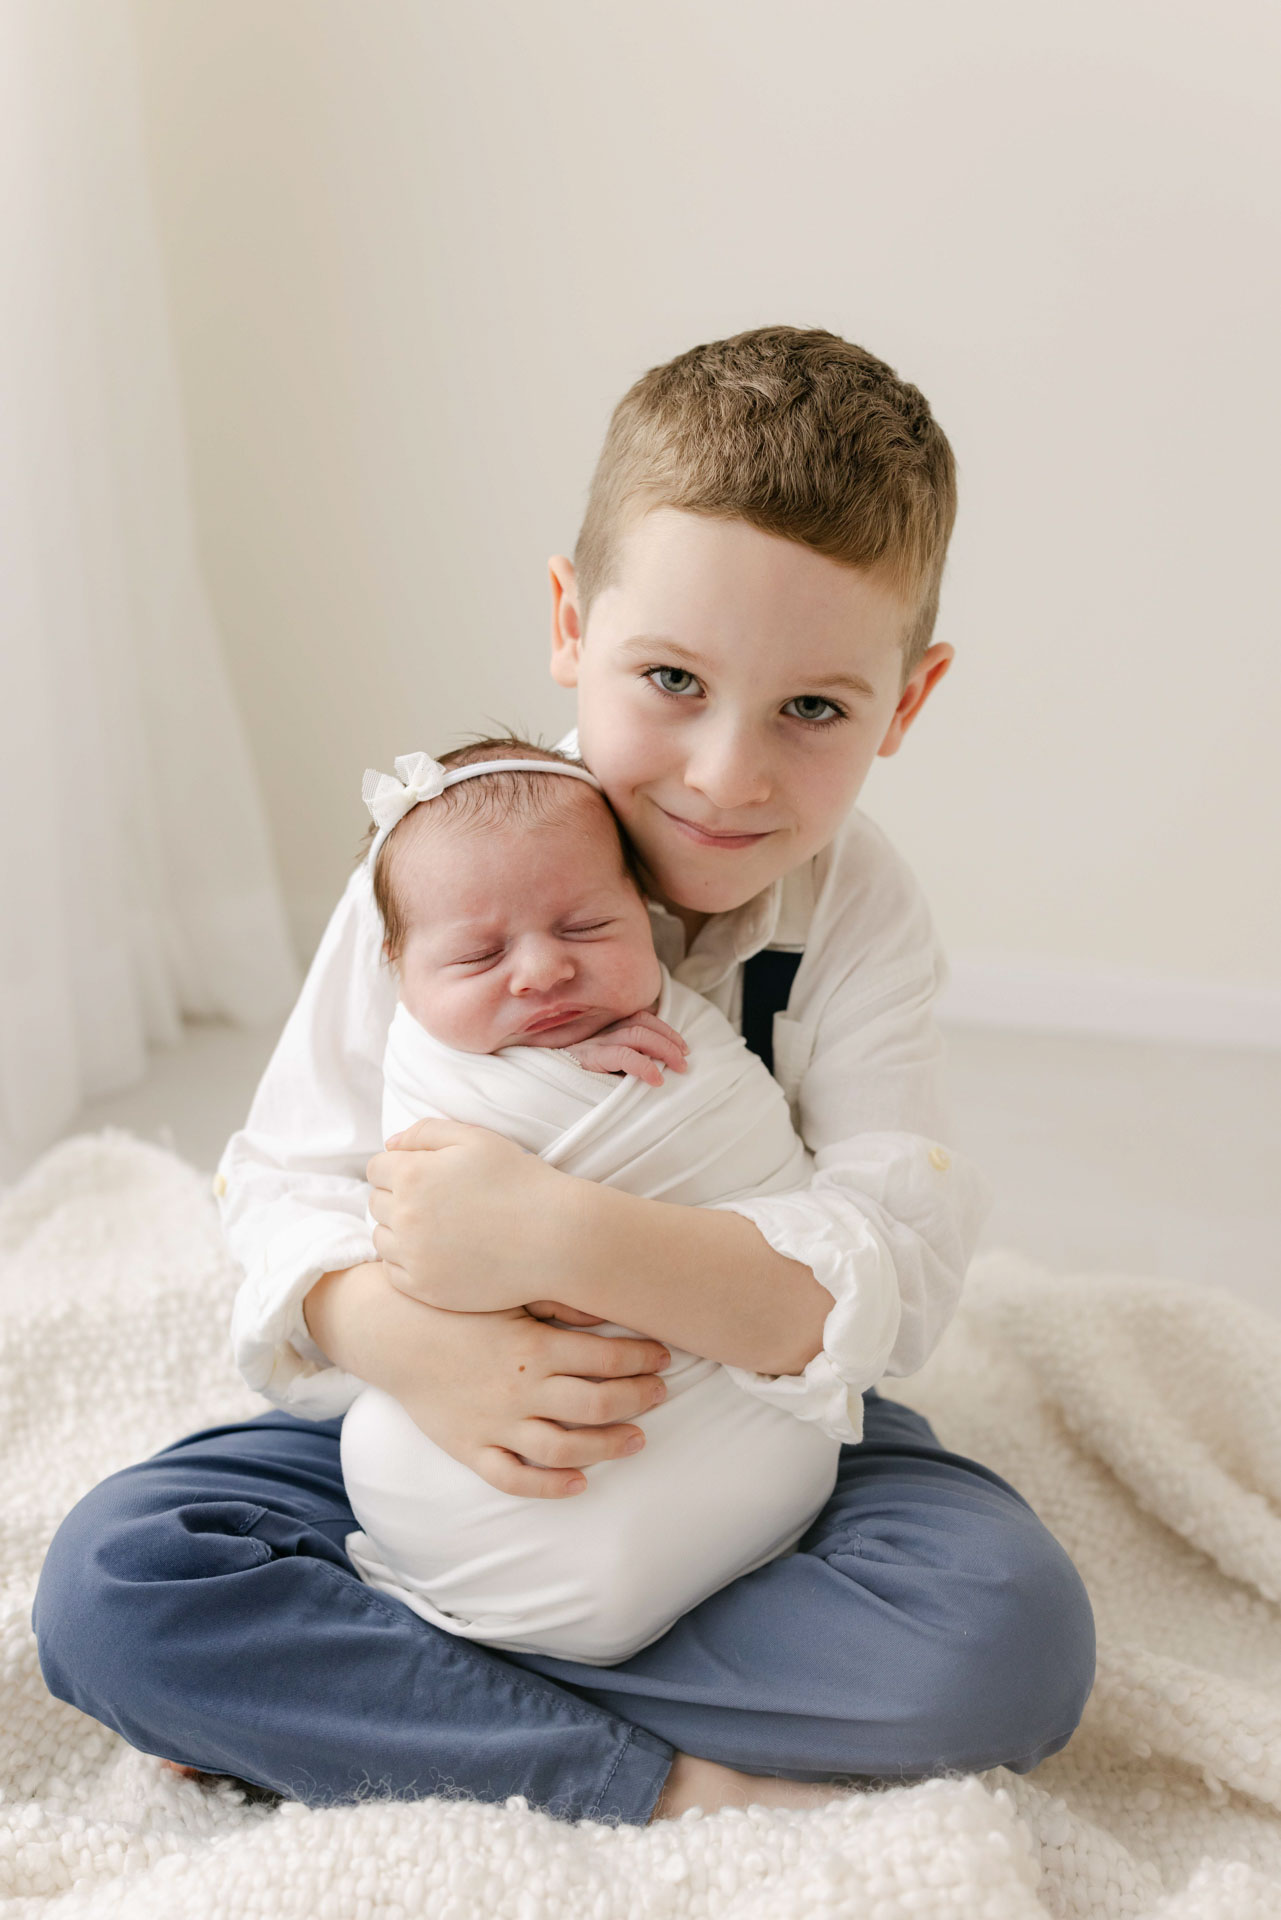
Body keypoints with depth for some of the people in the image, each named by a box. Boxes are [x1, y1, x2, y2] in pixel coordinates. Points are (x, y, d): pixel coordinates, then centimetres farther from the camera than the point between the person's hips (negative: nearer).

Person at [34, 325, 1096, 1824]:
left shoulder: (863, 920, -12)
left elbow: (890, 1280, -24)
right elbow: (290, 1184, -11)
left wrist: (558, 1236, -39)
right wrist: (405, 1337, -34)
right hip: (435, 1424, 0)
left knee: (1015, 1634, -28)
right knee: (108, 1588, -21)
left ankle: (327, 1696, -21)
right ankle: (656, 1784, -20)